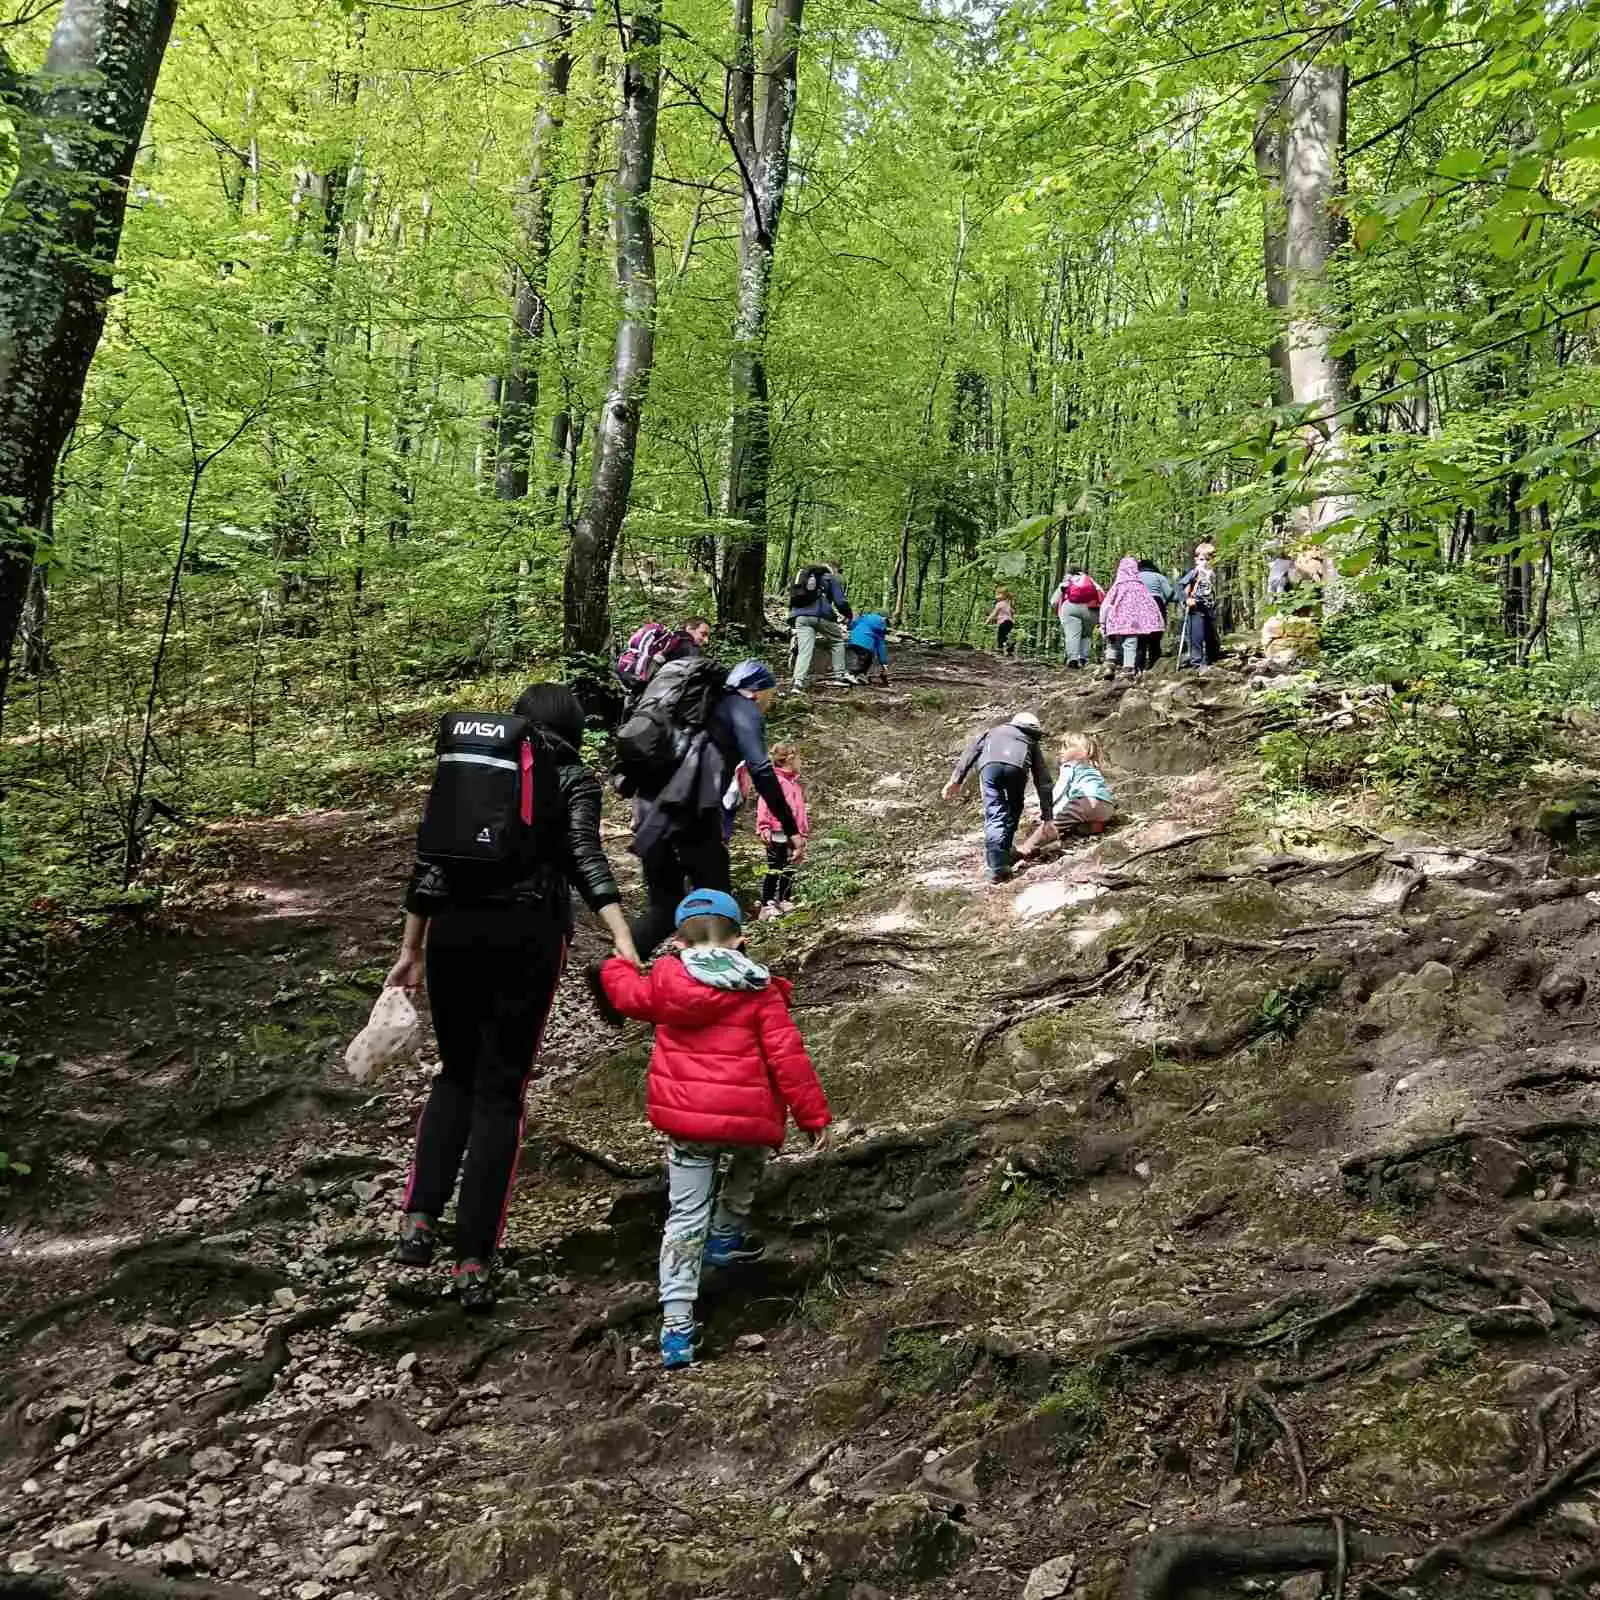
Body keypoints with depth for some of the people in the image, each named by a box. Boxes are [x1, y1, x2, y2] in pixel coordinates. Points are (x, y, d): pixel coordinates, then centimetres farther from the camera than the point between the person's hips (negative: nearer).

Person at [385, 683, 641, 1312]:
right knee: (501, 1089, 5)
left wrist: (412, 948, 13)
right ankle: (474, 1260, 2)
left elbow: (429, 859, 8)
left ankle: (419, 1216, 3)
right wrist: (624, 944, -22)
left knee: (457, 1074, 20)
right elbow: (585, 858, -14)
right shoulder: (573, 777, 3)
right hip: (528, 933, -2)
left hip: (456, 928, 3)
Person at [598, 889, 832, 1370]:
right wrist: (814, 1115, -1)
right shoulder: (759, 992, -5)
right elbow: (787, 1056, -8)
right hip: (747, 1117, -1)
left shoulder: (664, 982, 2)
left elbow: (628, 994, 23)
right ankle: (726, 1236, 45)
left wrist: (616, 967, 46)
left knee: (686, 1217, 4)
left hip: (683, 1118, 1)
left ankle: (676, 1323, -2)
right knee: (750, 1156, 35)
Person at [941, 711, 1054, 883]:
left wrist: (956, 779, 17)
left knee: (994, 815, 2)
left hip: (989, 765, 0)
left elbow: (972, 749, 25)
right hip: (1017, 767, 0)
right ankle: (1004, 854, 26)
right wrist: (1046, 816, 34)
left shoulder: (995, 731, 42)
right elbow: (1043, 781, 33)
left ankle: (997, 867, -9)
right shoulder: (1032, 743, 39)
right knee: (1013, 811, 25)